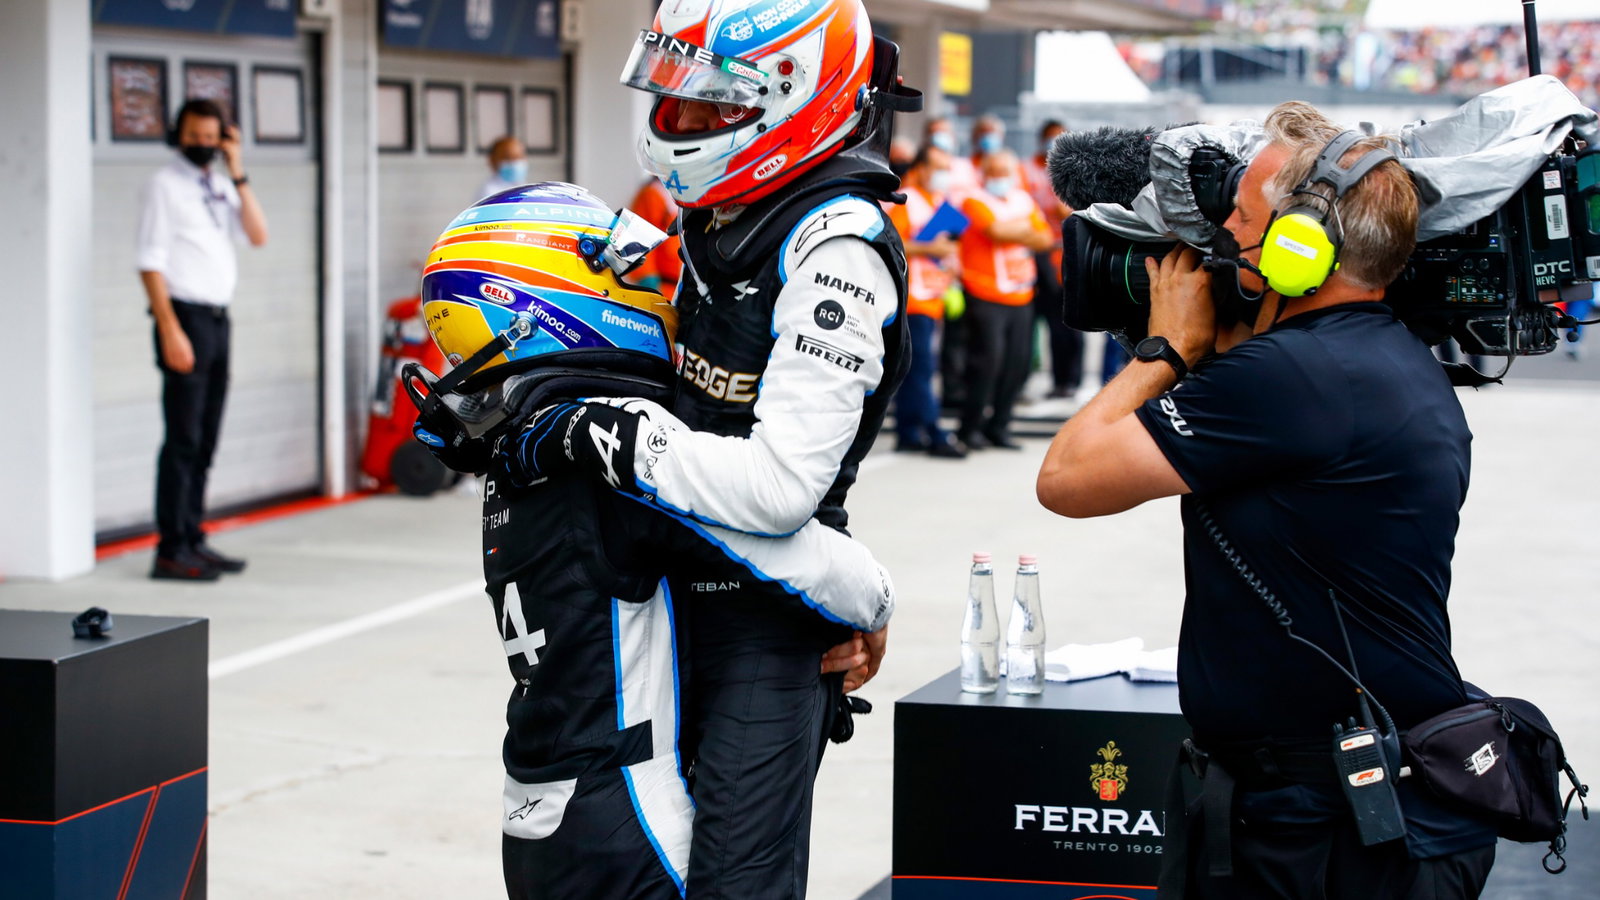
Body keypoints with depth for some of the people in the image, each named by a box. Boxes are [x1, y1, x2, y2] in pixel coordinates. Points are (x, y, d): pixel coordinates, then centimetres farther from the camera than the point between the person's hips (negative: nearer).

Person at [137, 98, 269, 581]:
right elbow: (150, 262, -11)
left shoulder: (221, 186, 15)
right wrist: (171, 331, -18)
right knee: (183, 440, -9)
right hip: (185, 317, -7)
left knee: (205, 441, 10)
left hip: (219, 319, 7)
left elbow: (258, 236, 4)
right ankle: (170, 551, -7)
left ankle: (192, 540, 16)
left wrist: (238, 175, -2)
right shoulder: (165, 185, -5)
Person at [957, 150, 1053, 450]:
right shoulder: (976, 203, -3)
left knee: (1018, 362, 5)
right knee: (988, 358, -11)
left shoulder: (1023, 200, 16)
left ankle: (998, 427, 14)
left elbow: (1044, 239, 6)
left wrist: (1010, 231, -9)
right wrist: (1024, 227, -3)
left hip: (1020, 297, 6)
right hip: (986, 297, -6)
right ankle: (971, 427, -1)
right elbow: (997, 230, -20)